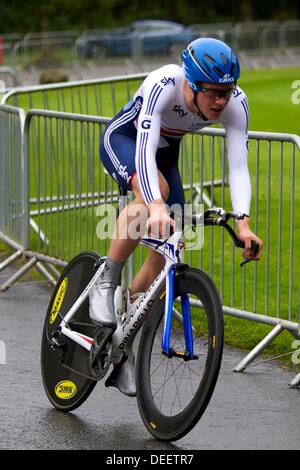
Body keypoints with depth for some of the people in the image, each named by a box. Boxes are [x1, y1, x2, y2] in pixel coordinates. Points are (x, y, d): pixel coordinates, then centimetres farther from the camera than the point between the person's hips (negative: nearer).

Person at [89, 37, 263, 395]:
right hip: (122, 139, -5)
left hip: (166, 150, 5)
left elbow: (238, 166, -30)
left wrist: (243, 223, -46)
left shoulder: (236, 103, -27)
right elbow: (144, 151, -48)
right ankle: (105, 283, -22)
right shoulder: (163, 85, -39)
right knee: (155, 191, -38)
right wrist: (156, 206, -64)